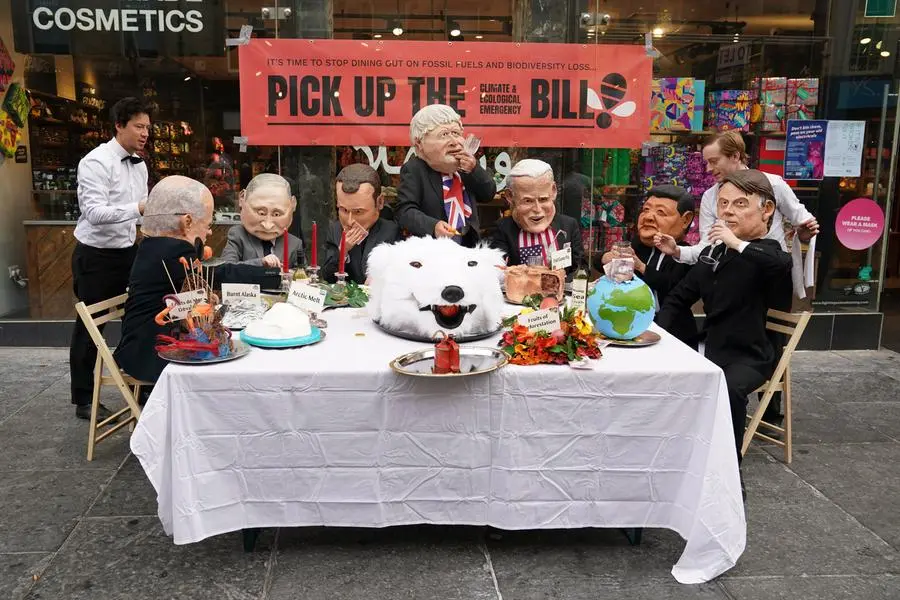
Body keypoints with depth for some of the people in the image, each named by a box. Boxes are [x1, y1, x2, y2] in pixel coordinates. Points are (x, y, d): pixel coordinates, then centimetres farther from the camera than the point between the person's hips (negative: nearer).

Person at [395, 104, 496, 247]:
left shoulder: (466, 163, 2)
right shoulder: (414, 170, -14)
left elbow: (488, 195, 6)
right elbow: (404, 211, -22)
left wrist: (475, 170, -13)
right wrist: (433, 226, -40)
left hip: (470, 245, 5)